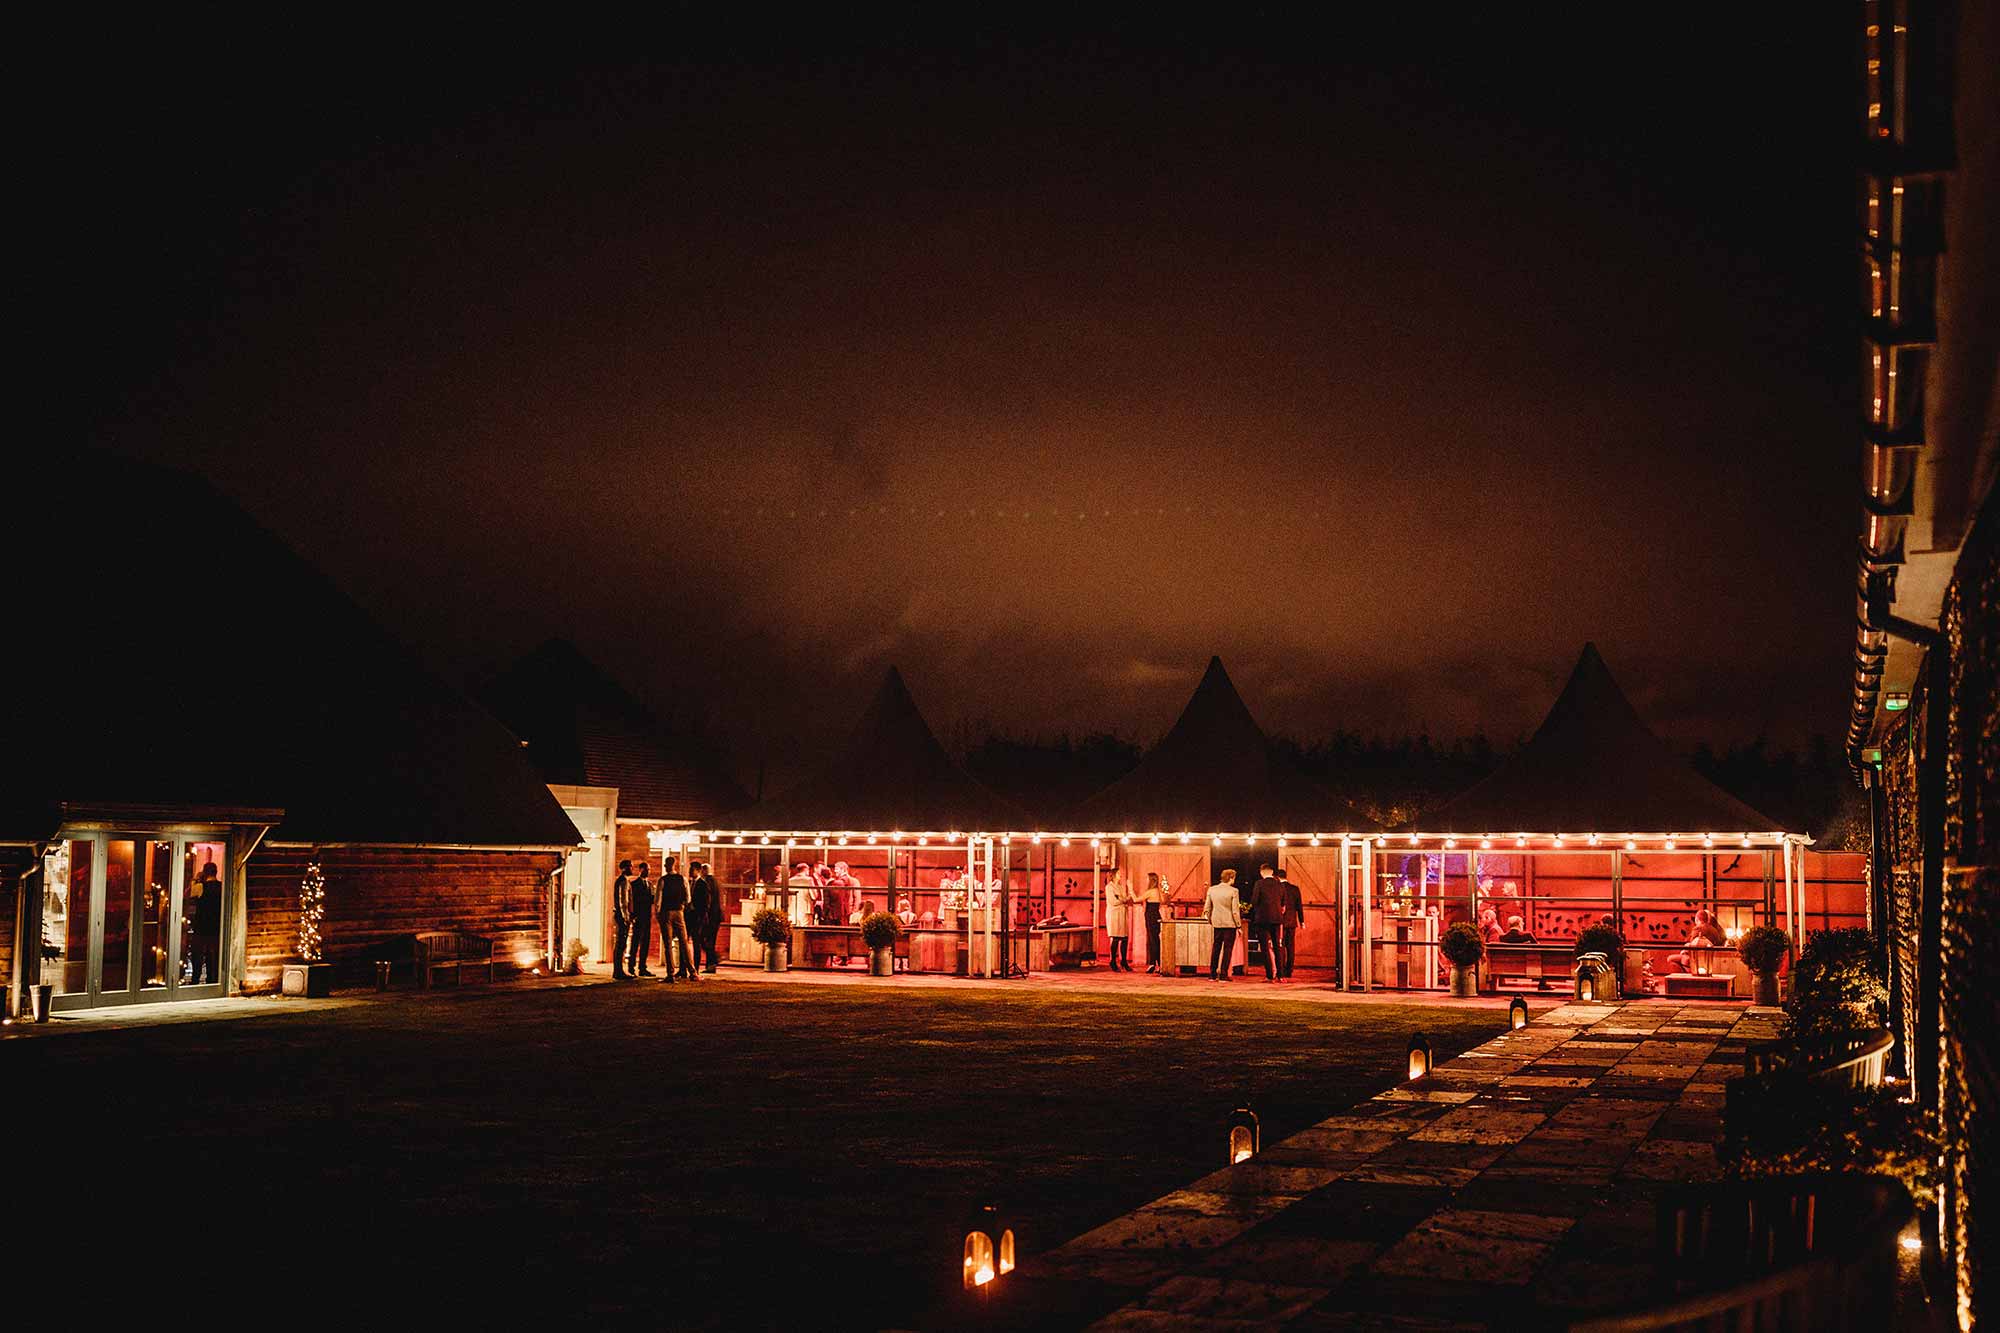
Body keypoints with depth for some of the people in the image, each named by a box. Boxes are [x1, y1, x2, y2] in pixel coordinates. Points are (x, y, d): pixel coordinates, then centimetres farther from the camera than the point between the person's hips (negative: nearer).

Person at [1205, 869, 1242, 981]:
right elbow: (1235, 910, -11)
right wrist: (1239, 925, -3)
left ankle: (1212, 974, 17)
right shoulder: (1233, 891, -10)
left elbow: (1208, 908, 7)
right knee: (1227, 949, 3)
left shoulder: (1211, 889, 3)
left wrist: (1210, 922, 19)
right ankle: (1223, 975, 1)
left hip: (1216, 923, 4)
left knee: (1216, 948, 15)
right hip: (1229, 924, -4)